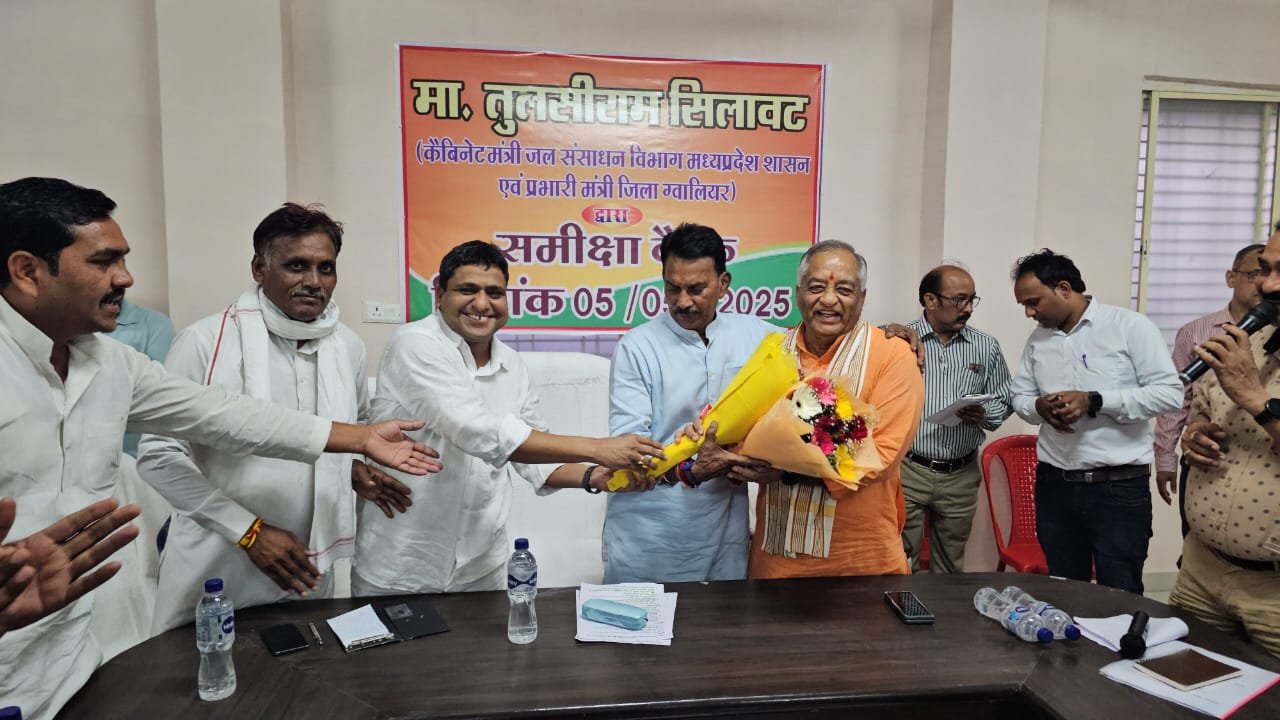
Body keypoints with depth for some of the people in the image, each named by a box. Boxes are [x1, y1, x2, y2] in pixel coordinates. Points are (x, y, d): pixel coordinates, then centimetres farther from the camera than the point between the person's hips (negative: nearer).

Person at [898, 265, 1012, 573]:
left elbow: (1004, 401, 12)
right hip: (907, 470, -3)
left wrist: (983, 414, -9)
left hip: (961, 475, 3)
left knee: (951, 568, 16)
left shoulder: (986, 347, 6)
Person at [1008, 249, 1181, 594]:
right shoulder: (1037, 339, 9)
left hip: (1119, 488, -5)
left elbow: (1169, 392, -12)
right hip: (1054, 486, 5)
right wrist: (1039, 406, -9)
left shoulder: (1129, 325, -7)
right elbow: (1019, 395, 14)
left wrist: (1094, 401, -21)